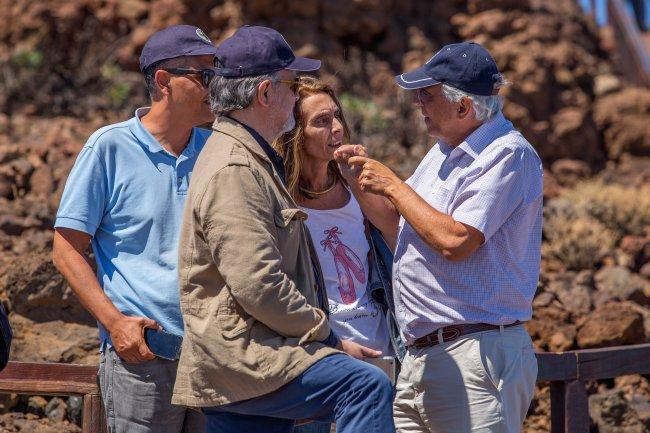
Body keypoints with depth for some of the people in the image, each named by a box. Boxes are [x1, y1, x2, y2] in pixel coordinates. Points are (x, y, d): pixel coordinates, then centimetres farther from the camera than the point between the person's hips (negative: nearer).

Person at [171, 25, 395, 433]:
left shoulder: (254, 161, 23)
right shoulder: (233, 170, -14)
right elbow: (258, 285, -21)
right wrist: (330, 338, -11)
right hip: (240, 357, -11)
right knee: (368, 386, -24)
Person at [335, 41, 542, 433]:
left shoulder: (507, 155, -12)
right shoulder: (444, 151, 18)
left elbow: (455, 240, -22)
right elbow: (400, 228, 27)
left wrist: (392, 185, -11)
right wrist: (360, 184, 12)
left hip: (475, 354, -9)